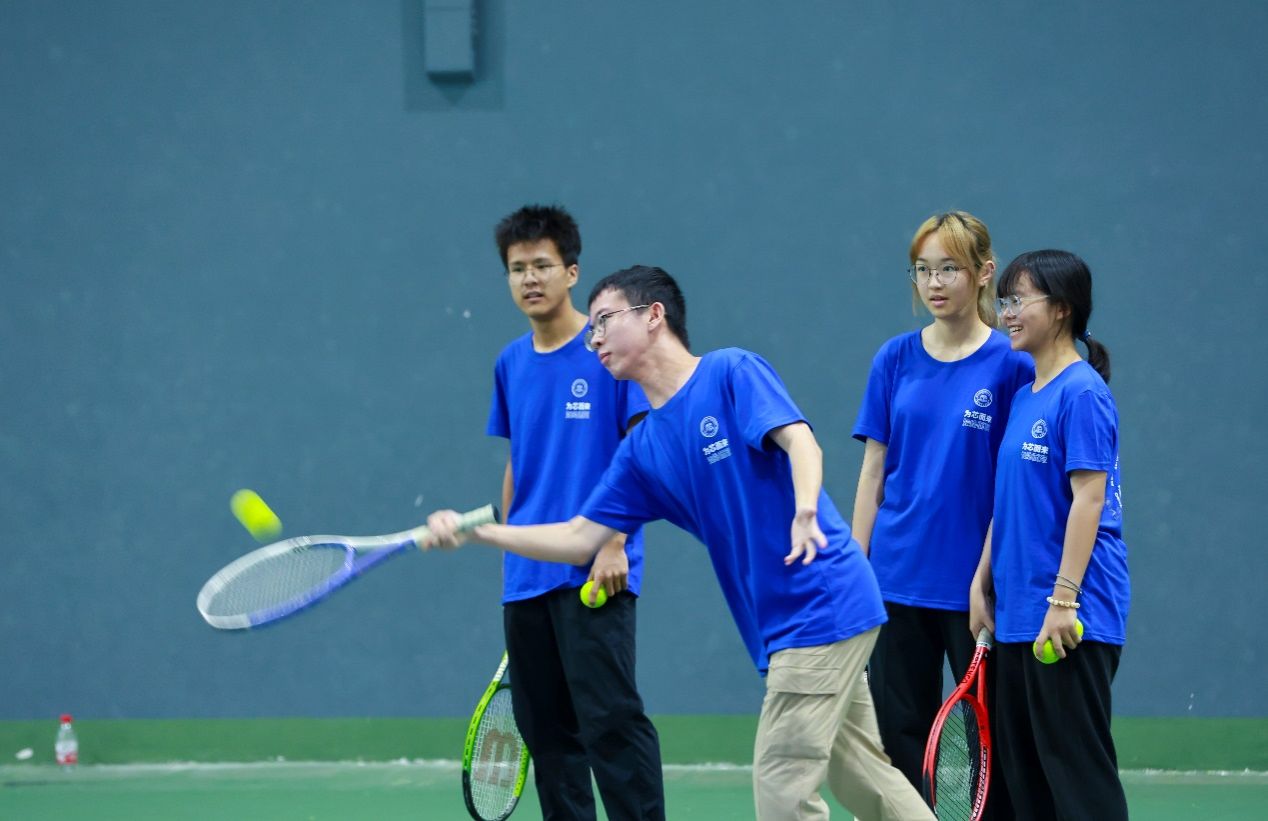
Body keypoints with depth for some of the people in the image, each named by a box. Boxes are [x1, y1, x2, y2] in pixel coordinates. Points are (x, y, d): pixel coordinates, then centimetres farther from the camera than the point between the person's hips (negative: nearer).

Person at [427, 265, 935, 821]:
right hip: (777, 627, 8)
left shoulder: (732, 373, -8)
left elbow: (800, 442, -22)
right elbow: (579, 540, 12)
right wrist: (475, 532, 4)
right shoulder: (641, 451, 13)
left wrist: (804, 513, -42)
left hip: (822, 604, -8)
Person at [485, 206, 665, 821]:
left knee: (609, 718, -14)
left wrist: (614, 543, -16)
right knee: (544, 727, 6)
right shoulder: (511, 363, 14)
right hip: (527, 579, 6)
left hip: (592, 574, -6)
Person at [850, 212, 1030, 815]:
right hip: (898, 579, 3)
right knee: (899, 734, 7)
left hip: (975, 584, -3)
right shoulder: (896, 359, 5)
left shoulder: (1010, 364, -5)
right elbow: (874, 470, 8)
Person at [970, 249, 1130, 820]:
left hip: (1071, 621, -9)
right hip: (1018, 614, 9)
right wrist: (983, 583, 15)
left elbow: (1089, 499, -17)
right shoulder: (1023, 397, 14)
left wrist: (1064, 599, -20)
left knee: (1076, 765, -7)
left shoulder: (1081, 393, -12)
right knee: (1023, 769, 10)